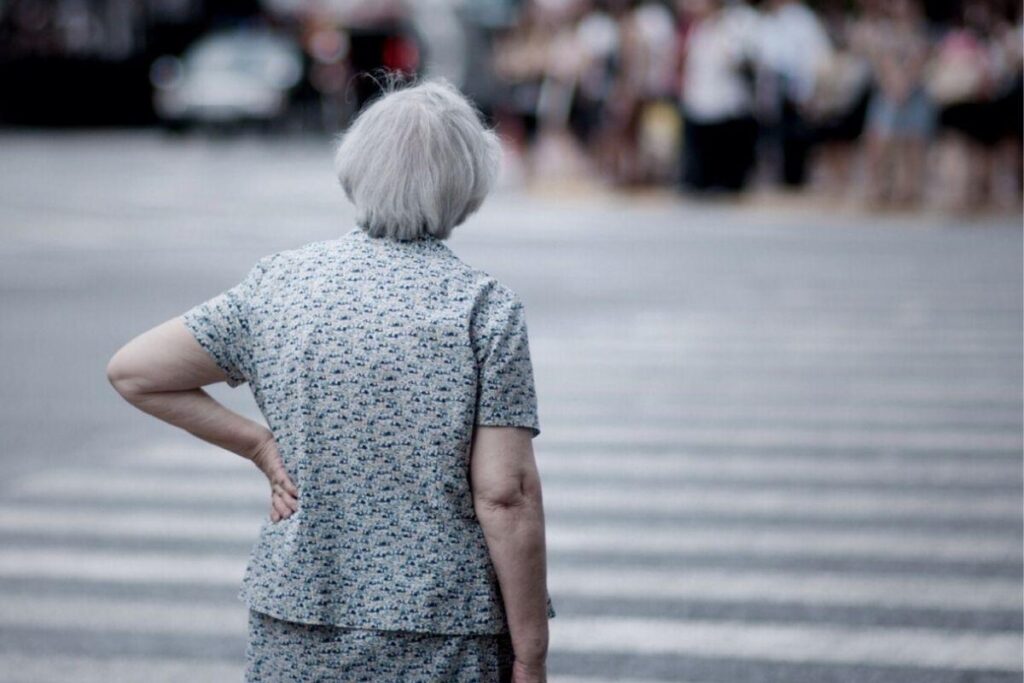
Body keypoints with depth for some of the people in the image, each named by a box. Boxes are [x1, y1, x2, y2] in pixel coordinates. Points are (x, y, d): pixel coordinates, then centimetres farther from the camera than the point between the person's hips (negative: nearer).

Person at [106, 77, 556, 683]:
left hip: (298, 632, 4)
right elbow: (506, 495, -13)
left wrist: (260, 447, 7)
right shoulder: (487, 308, -10)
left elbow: (134, 372, 8)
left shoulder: (278, 284, 2)